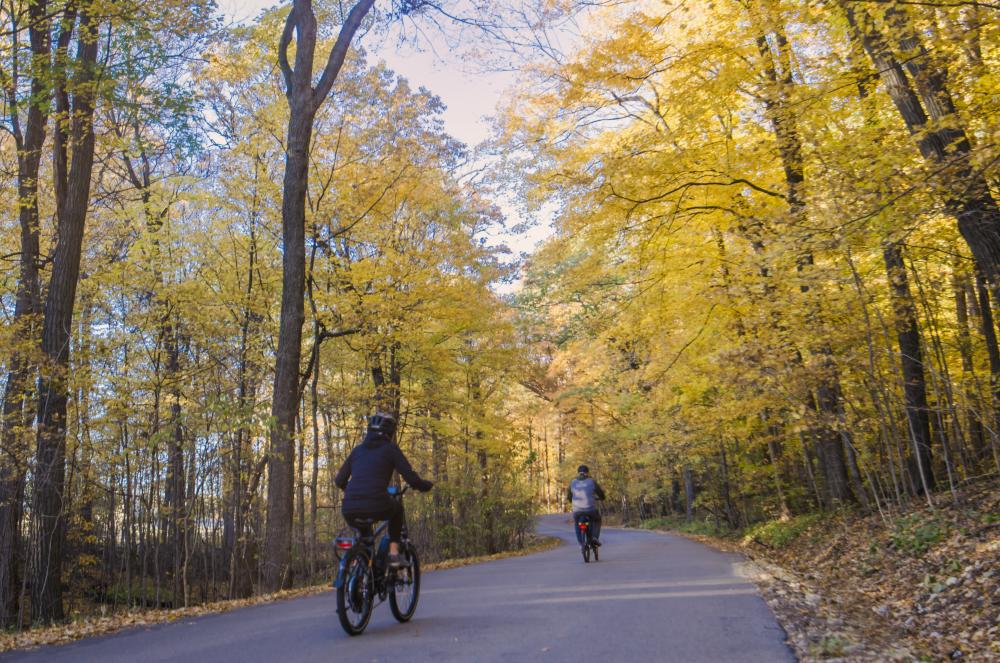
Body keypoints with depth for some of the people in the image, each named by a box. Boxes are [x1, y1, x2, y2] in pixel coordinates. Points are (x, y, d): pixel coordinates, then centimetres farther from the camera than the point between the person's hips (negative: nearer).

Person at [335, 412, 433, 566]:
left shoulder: (358, 450, 20)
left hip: (349, 511, 4)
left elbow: (339, 481, 21)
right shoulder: (390, 448, 8)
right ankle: (394, 554, 20)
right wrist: (426, 485, 21)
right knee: (397, 508, 30)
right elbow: (411, 478, 1)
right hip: (376, 507, -4)